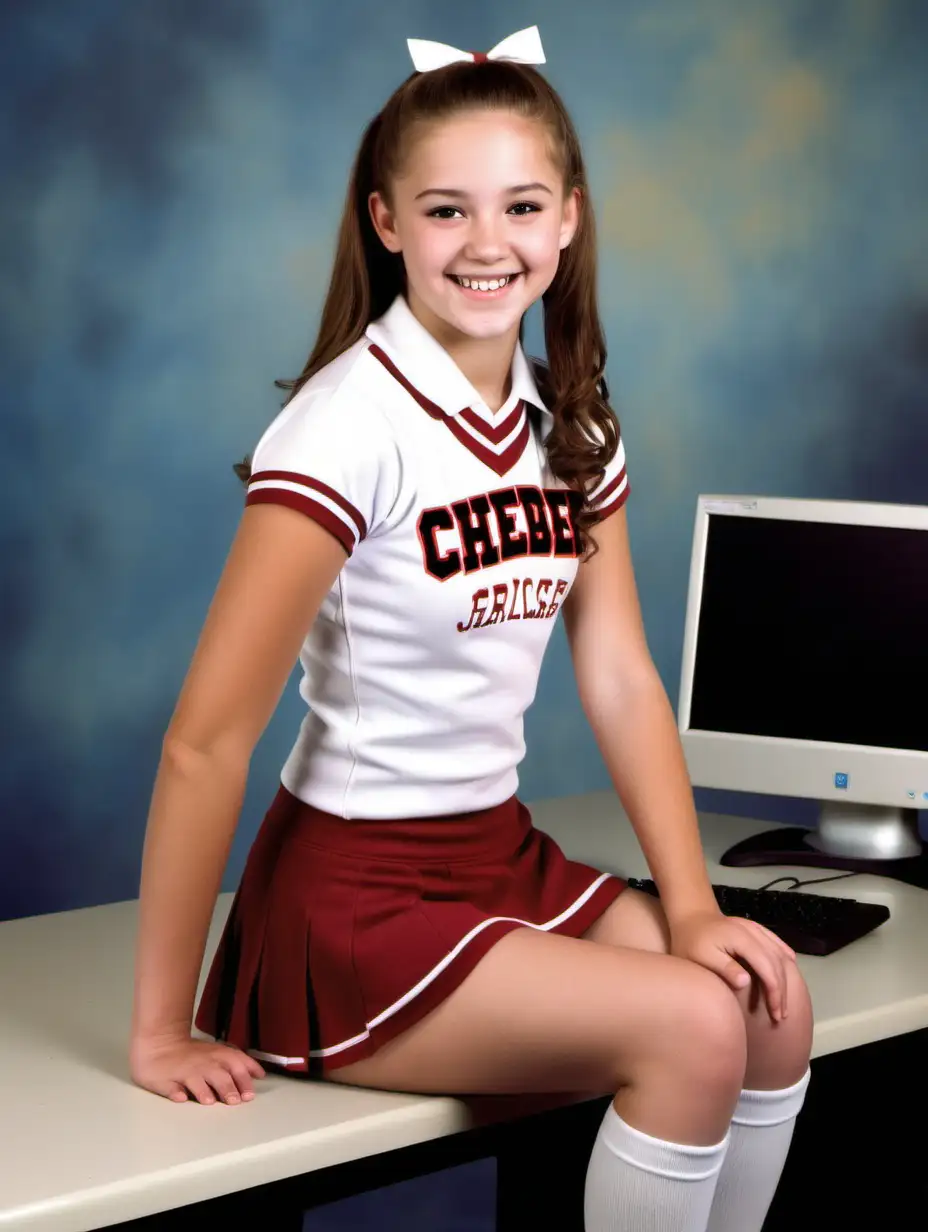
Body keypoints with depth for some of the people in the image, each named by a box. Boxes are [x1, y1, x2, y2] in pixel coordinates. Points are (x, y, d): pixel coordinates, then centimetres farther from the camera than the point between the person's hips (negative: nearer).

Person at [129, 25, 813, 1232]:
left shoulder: (570, 425, 4)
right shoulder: (352, 423, -19)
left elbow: (621, 680, 6)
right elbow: (206, 740, -21)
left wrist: (693, 911, -4)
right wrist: (162, 1032, -19)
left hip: (504, 857, 7)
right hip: (349, 895, -7)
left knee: (775, 1006, -10)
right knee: (692, 1029, -20)